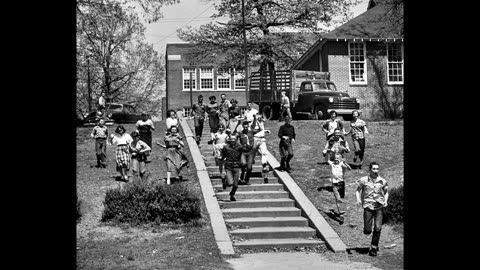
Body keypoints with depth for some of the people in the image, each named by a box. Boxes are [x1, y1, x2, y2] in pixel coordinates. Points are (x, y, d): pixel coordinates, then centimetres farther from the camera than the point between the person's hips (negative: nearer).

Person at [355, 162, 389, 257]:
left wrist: (385, 201, -1)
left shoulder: (382, 181, 3)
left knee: (377, 228, -9)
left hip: (379, 207, 1)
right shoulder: (364, 180, -2)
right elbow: (357, 191, 7)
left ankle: (374, 248, 5)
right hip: (368, 206, -1)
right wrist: (358, 199, -11)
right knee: (367, 231, -3)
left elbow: (386, 192, 17)